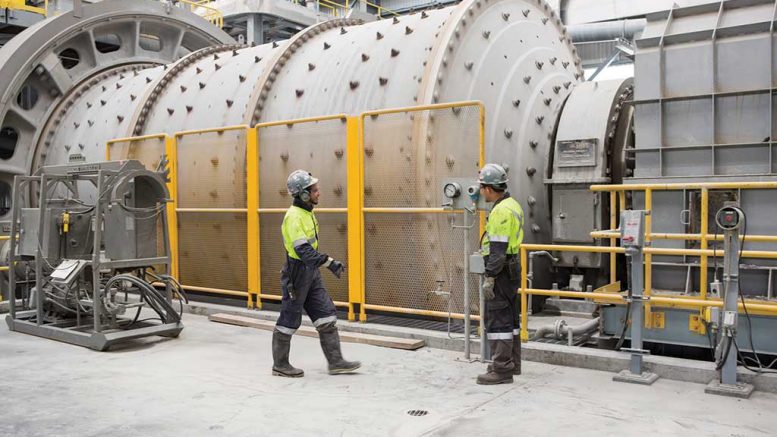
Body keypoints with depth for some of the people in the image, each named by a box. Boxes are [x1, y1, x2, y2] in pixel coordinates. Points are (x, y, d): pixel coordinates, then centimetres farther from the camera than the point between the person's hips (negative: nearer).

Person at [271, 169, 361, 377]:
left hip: (311, 273, 9)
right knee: (289, 320, 3)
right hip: (296, 274, -9)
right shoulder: (294, 216, -20)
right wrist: (329, 262, -34)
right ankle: (280, 365, 18)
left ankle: (335, 362, 11)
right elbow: (303, 249, -29)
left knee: (326, 316, 6)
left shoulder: (307, 212, 10)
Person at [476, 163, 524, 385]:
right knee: (510, 318, 16)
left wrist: (489, 277, -21)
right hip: (512, 267, 10)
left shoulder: (501, 211, -19)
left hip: (501, 271, -10)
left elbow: (498, 249, -23)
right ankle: (512, 363, 26)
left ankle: (501, 369, -1)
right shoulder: (512, 204, 13)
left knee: (497, 320, -5)